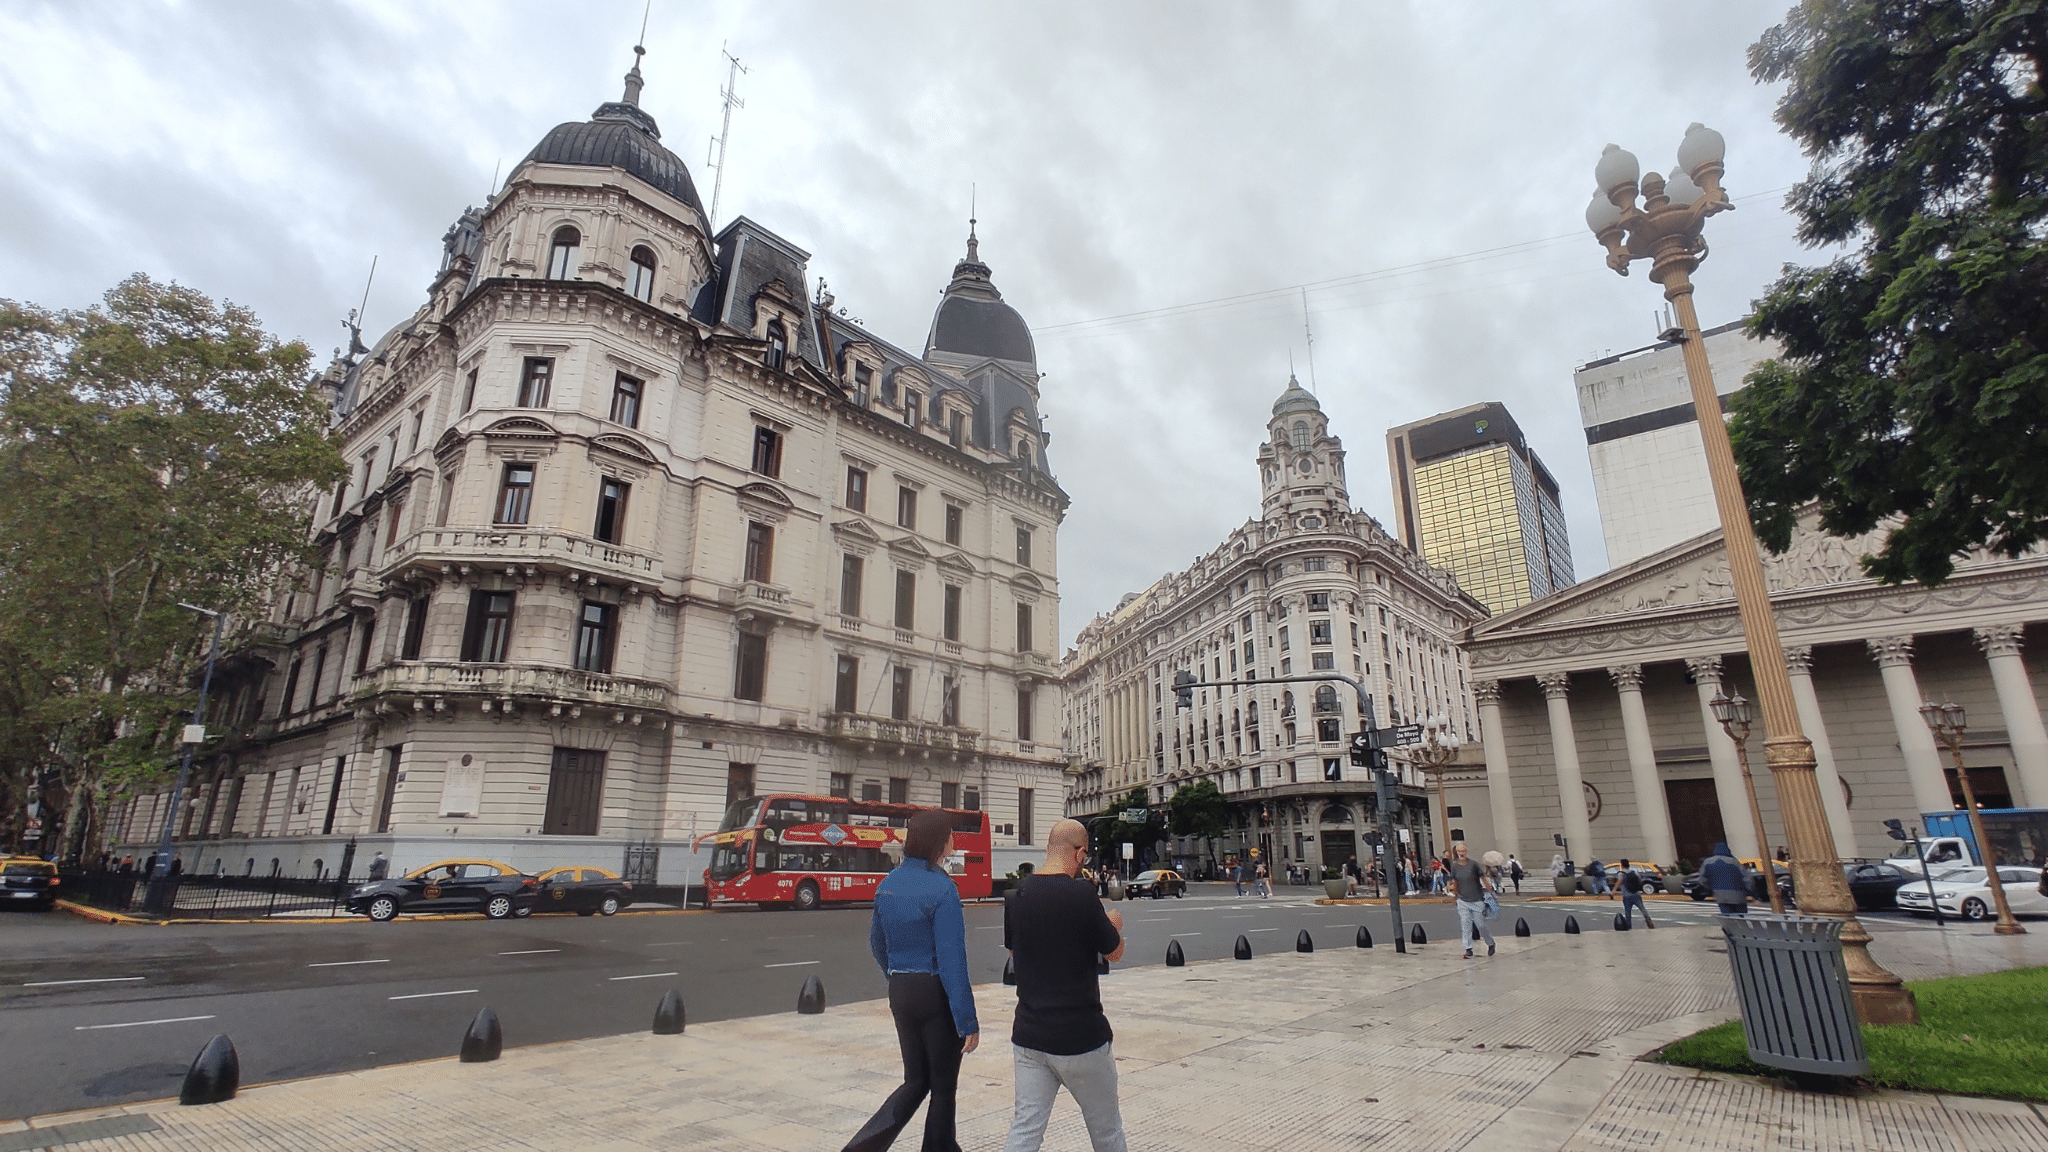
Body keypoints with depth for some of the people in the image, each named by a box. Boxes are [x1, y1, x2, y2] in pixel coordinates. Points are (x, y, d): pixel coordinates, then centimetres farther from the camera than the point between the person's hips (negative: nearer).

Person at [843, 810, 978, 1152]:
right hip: (937, 994, -6)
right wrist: (967, 1021, -16)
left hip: (900, 994, 7)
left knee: (916, 1081, 18)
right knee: (943, 1085, 13)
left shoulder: (887, 885, 3)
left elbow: (877, 943, 14)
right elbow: (952, 959, -21)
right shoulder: (942, 889, -19)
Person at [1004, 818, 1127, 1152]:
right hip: (1080, 1035, -5)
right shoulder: (1081, 896, -19)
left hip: (1028, 1035, 5)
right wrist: (1114, 924, 17)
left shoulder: (1017, 896, -1)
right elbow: (1115, 952, -5)